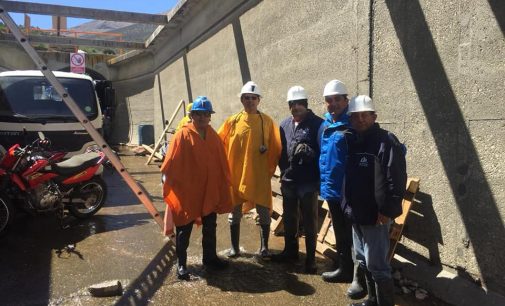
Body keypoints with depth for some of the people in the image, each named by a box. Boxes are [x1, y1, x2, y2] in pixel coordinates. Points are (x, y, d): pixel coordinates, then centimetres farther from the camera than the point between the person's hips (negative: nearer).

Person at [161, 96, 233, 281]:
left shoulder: (214, 136, 6)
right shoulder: (183, 135, -11)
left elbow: (221, 163, 8)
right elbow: (172, 162, -13)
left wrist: (223, 185, 8)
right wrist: (169, 183, -14)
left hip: (210, 191, 6)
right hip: (186, 191, -5)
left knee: (210, 228, 18)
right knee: (184, 230, 7)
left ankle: (209, 257, 36)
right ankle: (181, 264, 21)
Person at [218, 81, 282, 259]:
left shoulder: (267, 121, 0)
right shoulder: (232, 121, 0)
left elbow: (275, 147, 5)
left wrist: (270, 168, 4)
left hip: (260, 175, 0)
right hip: (236, 174, 1)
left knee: (264, 212, 6)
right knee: (235, 212, 10)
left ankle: (264, 247, 23)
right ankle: (234, 247, 24)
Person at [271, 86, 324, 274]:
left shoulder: (318, 124, -9)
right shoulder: (284, 124, 8)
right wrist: (283, 170, 8)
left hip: (309, 182, -5)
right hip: (288, 181, 6)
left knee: (309, 221, 7)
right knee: (289, 218, 18)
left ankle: (310, 258, 21)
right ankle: (290, 250, 37)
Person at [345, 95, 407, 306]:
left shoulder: (386, 142, -14)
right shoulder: (353, 142, 10)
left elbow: (396, 180, -20)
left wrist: (387, 210, -20)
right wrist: (349, 205, 14)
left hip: (376, 216, -8)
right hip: (357, 214, 8)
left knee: (377, 265, 0)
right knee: (363, 261, 19)